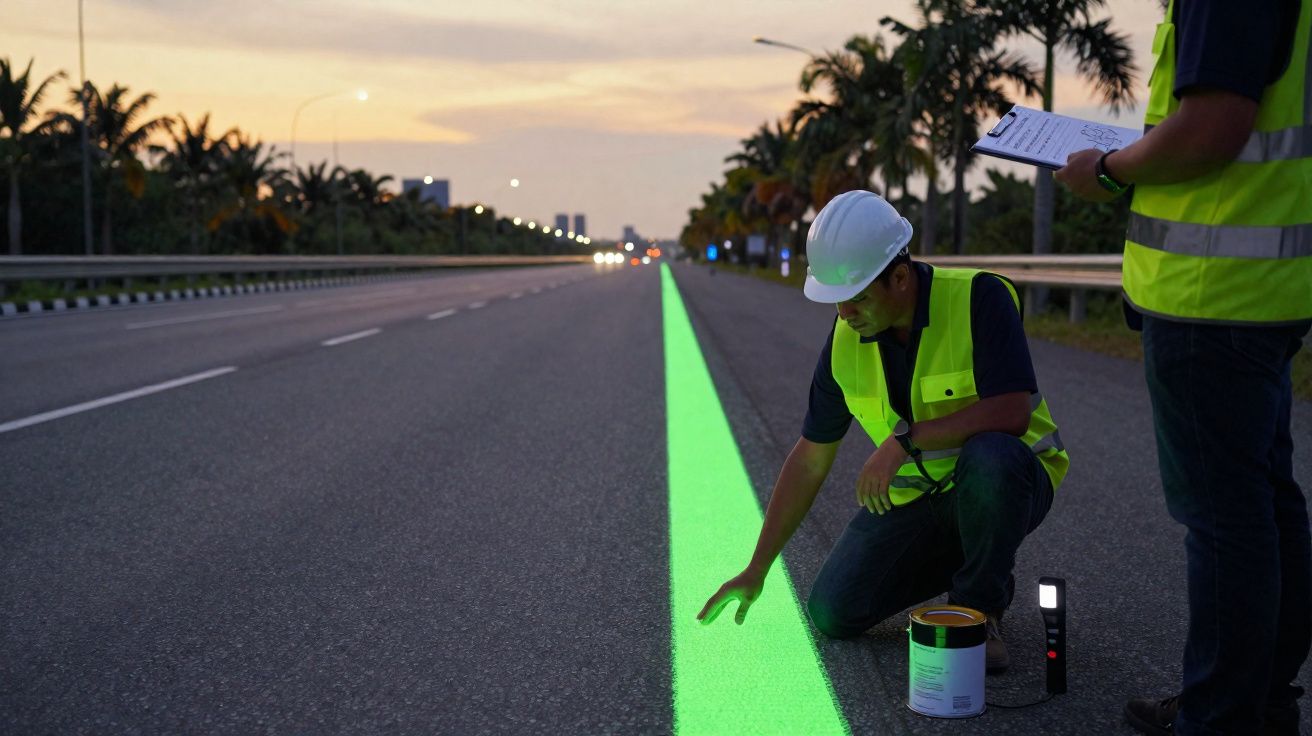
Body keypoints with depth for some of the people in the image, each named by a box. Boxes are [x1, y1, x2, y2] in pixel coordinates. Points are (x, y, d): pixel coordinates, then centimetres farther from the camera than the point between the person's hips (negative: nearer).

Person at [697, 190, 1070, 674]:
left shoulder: (978, 298, -22)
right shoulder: (845, 341, -6)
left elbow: (1012, 412, -32)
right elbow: (809, 459, 1)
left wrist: (904, 439, -34)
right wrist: (756, 570, 2)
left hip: (1007, 484, -4)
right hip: (914, 497, 5)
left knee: (989, 457, -40)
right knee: (833, 614, -7)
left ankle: (980, 608, -13)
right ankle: (960, 564, 17)